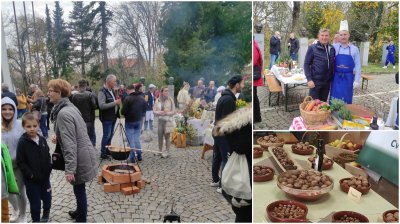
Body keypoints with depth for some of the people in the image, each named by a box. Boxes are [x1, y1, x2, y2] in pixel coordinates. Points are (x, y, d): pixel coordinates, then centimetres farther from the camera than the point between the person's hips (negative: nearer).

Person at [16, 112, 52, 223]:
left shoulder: (42, 140, 0)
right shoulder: (22, 142, -15)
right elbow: (20, 162, -14)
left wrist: (48, 169, -2)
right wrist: (31, 174, -16)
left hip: (45, 177, 5)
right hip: (31, 180, -5)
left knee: (47, 198, 19)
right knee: (35, 203, 7)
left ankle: (46, 215, 45)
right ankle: (36, 220, 28)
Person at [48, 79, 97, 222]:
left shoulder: (63, 113, -21)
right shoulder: (70, 107, 8)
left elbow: (70, 144, -25)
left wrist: (69, 169, -25)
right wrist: (58, 138, 11)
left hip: (79, 158, -10)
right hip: (84, 154, 10)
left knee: (79, 189, 7)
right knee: (79, 188, 25)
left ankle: (81, 219, 23)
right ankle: (80, 211, 44)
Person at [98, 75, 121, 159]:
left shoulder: (112, 90, 12)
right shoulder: (102, 91, -15)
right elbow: (101, 105, -25)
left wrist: (118, 102, 4)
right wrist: (115, 103, -26)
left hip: (113, 117, 8)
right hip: (107, 118, -8)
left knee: (110, 135, 15)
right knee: (106, 135, -3)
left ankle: (108, 151, 25)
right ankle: (103, 153, 7)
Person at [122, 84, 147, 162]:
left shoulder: (128, 99, -17)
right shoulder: (142, 98, 2)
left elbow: (123, 111, -15)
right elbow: (144, 110, 10)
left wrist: (127, 115, 5)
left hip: (130, 121, -5)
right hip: (139, 121, 6)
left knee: (131, 139, 3)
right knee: (137, 138, 16)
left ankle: (132, 157, 6)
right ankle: (139, 156, 18)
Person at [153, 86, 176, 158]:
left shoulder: (170, 100, -2)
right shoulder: (157, 100, 4)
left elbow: (173, 111, -1)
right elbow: (154, 111, 4)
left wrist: (167, 113, -15)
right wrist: (160, 112, -13)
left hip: (168, 120, -2)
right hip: (160, 120, 2)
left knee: (167, 136, 0)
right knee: (160, 136, 7)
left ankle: (167, 152, 9)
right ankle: (160, 151, 21)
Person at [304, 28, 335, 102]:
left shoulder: (332, 49, 7)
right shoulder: (312, 48, -5)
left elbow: (333, 64, 15)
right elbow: (306, 64, -7)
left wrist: (332, 78, 10)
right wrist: (309, 79, -15)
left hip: (327, 82, 5)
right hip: (315, 81, -5)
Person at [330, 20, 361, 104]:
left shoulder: (354, 49, 2)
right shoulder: (334, 47, 0)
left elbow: (357, 66, 2)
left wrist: (357, 80, 1)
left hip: (348, 78, 1)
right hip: (336, 77, -1)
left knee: (347, 99, 8)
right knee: (335, 99, 4)